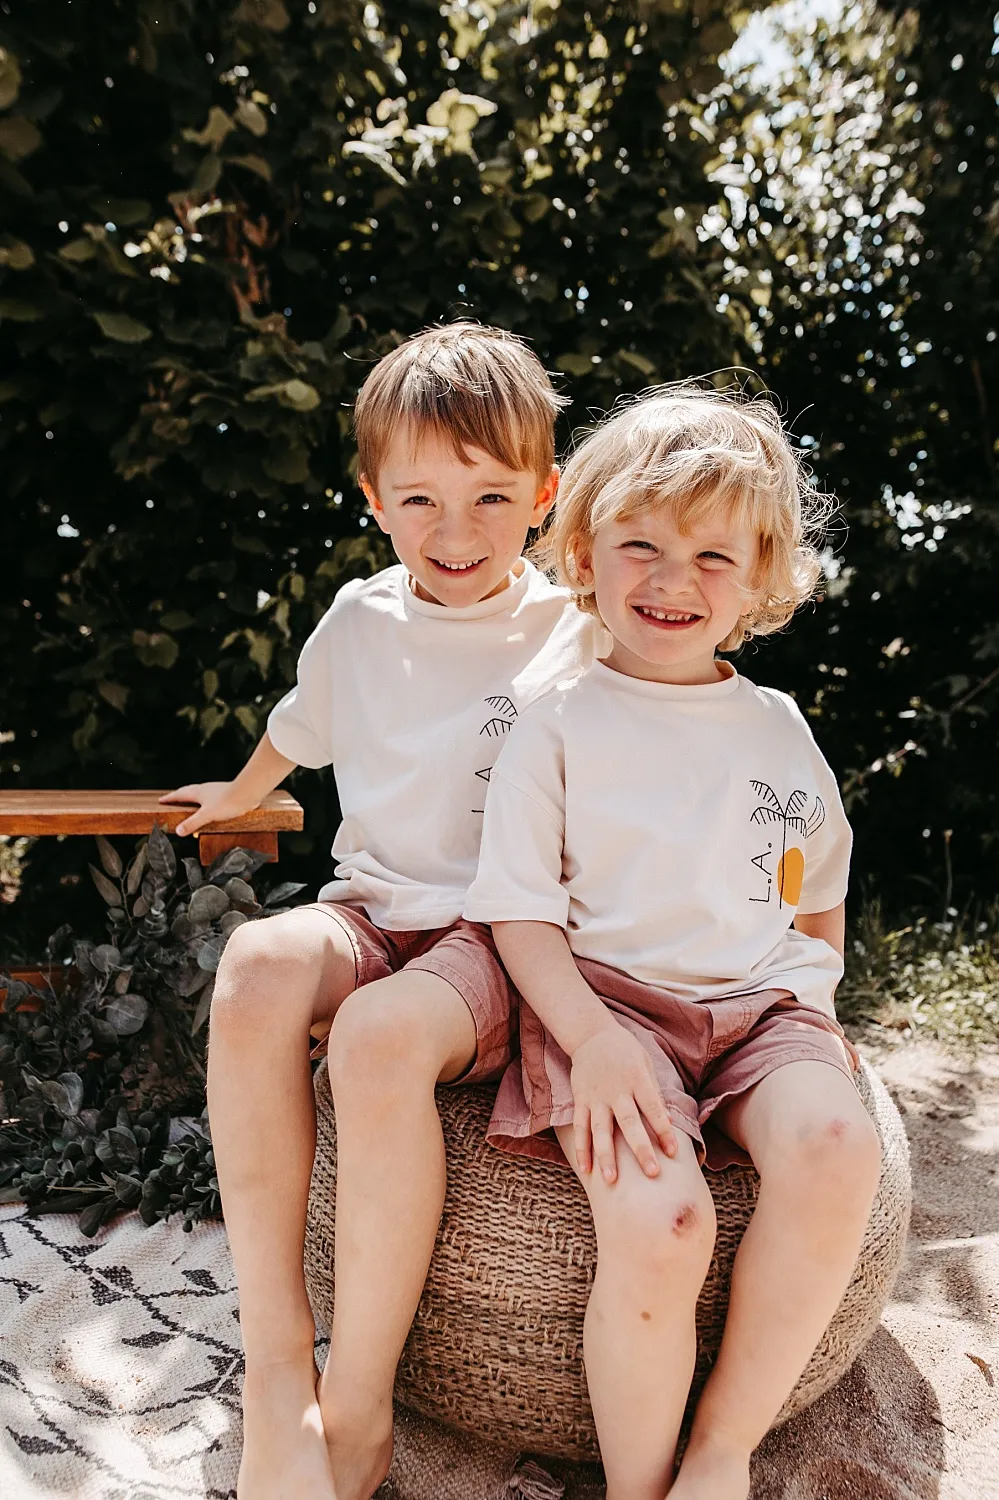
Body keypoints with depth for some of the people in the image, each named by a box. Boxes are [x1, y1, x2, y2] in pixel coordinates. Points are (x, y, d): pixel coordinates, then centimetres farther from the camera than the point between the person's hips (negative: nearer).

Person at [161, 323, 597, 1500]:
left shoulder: (575, 637, 0)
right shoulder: (358, 621, 10)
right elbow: (299, 729, 30)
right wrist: (237, 793, 46)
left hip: (499, 934, -3)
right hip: (372, 910, 4)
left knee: (382, 1035, -35)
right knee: (260, 962, -32)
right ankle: (275, 1367, -21)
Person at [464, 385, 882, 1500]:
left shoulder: (778, 729, 13)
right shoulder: (556, 728, 2)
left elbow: (818, 898, 25)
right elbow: (520, 913, -3)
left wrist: (816, 1007, 11)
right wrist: (595, 1040, -17)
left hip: (760, 1002, 4)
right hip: (606, 1001, -3)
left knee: (836, 1147, -28)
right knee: (658, 1227, -29)